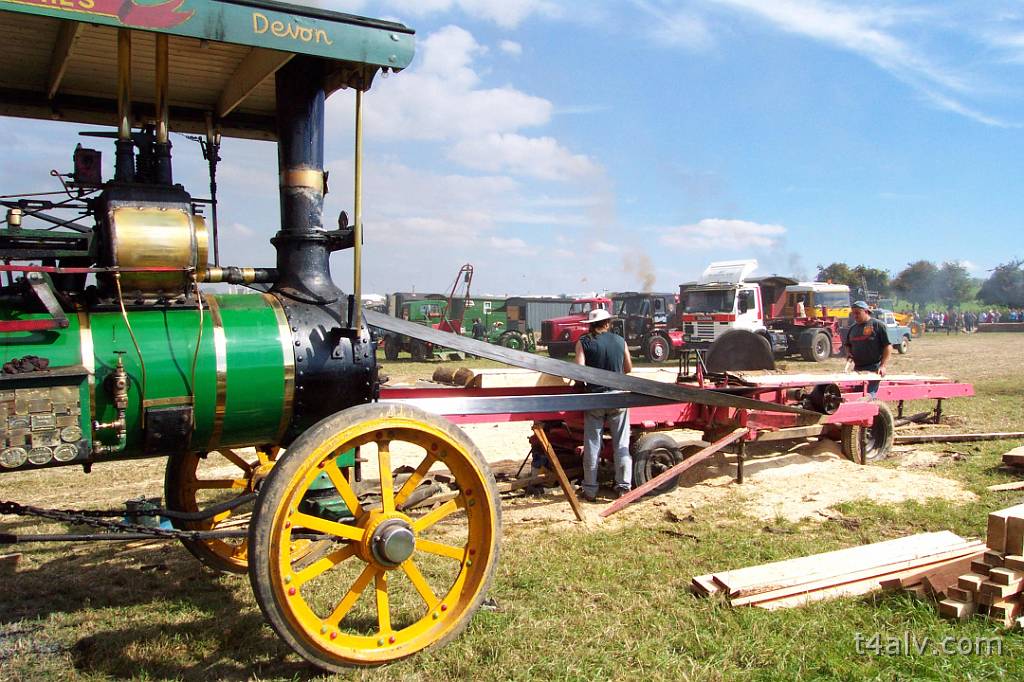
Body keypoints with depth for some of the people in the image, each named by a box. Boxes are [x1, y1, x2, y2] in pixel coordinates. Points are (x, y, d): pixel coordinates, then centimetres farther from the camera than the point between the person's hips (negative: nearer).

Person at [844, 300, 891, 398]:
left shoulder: (877, 325, -4)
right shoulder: (852, 328, 13)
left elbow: (888, 347, -7)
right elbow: (848, 345, 27)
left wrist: (882, 366, -14)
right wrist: (849, 356, 6)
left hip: (873, 368, -6)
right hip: (857, 368, 6)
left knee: (869, 395, -12)